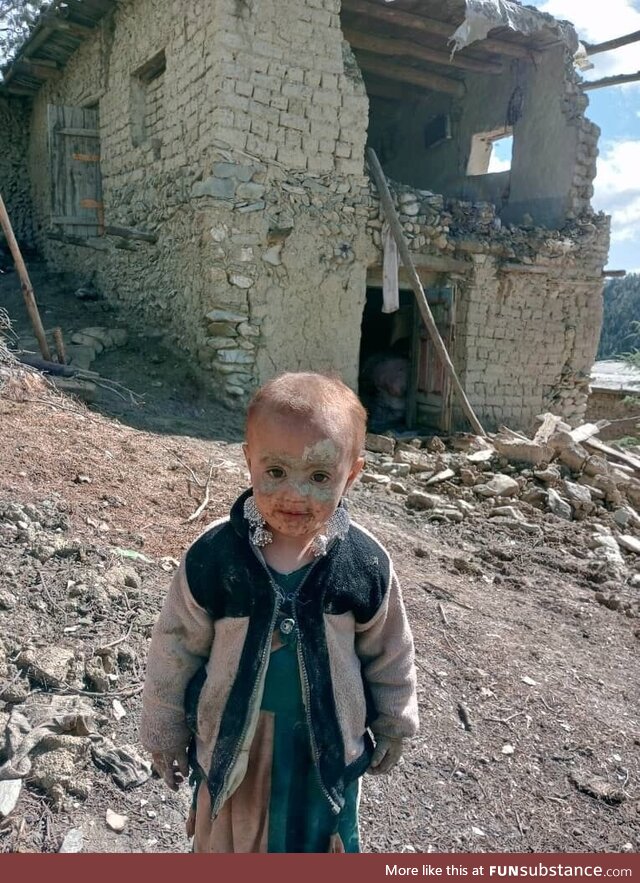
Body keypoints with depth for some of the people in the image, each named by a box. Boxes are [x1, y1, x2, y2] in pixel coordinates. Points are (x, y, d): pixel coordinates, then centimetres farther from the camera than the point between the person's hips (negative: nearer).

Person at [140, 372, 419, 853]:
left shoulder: (366, 563, -19)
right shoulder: (213, 555, -22)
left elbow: (388, 653, -3)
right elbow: (177, 649, -8)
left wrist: (392, 725, 9)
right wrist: (166, 731, 2)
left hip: (326, 742, 0)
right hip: (233, 740, 0)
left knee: (317, 838, 24)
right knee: (228, 839, 25)